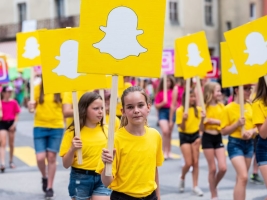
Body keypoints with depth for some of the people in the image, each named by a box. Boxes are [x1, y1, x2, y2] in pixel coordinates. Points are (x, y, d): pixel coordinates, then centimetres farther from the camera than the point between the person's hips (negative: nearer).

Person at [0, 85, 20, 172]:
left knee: (11, 144, 12)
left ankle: (11, 161, 27)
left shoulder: (13, 102, 1)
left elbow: (17, 115, 3)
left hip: (11, 123, 2)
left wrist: (14, 124, -8)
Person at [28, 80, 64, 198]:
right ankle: (44, 177, 25)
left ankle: (50, 187, 15)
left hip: (57, 128, 0)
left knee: (51, 157, 2)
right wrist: (31, 108, -16)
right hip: (40, 127, 1)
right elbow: (33, 107, 7)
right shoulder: (37, 88, 0)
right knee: (40, 158, -6)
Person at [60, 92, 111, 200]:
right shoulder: (73, 132, -7)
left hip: (102, 179, 2)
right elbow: (66, 164, -8)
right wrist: (72, 149, -24)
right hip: (80, 179, -2)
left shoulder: (106, 130, 2)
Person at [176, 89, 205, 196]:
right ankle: (182, 178, 23)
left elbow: (201, 127, -2)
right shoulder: (180, 110, -10)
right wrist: (184, 119, -30)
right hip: (184, 137, -3)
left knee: (196, 162, 1)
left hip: (195, 135, 3)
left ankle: (195, 186, 8)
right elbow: (181, 128, -12)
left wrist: (202, 119, -20)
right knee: (188, 163, -6)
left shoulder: (198, 109, -2)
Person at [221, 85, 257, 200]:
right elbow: (223, 131, -7)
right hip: (235, 144, -5)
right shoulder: (229, 108, -8)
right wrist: (237, 124, -20)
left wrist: (252, 131, -11)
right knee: (243, 177, -16)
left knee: (241, 177, 13)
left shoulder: (251, 107, 5)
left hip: (249, 144, 5)